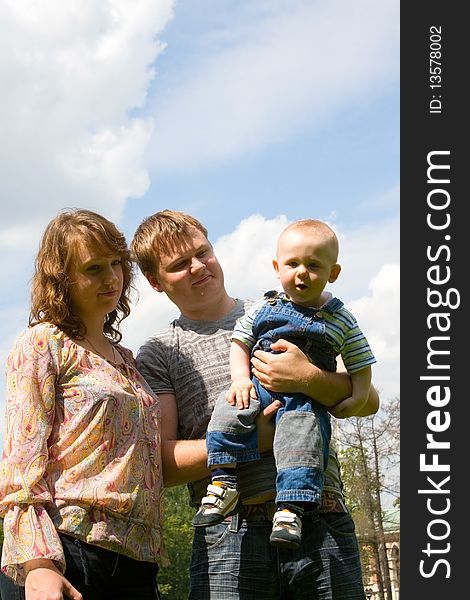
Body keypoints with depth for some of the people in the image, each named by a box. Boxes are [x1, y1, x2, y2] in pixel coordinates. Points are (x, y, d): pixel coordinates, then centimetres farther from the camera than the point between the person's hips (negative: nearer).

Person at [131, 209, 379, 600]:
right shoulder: (157, 357, 10)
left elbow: (368, 401, 9)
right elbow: (161, 463, -1)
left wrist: (311, 380, -11)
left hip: (322, 527, 2)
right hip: (229, 535, -1)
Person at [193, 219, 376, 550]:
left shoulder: (340, 320, 9)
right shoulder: (265, 307, 12)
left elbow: (361, 366, 14)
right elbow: (240, 343, 13)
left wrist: (355, 398, -4)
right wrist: (241, 379, -4)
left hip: (308, 398, -2)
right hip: (259, 385, 2)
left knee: (301, 431, -30)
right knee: (230, 411, -26)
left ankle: (291, 508, -32)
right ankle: (223, 481, -20)